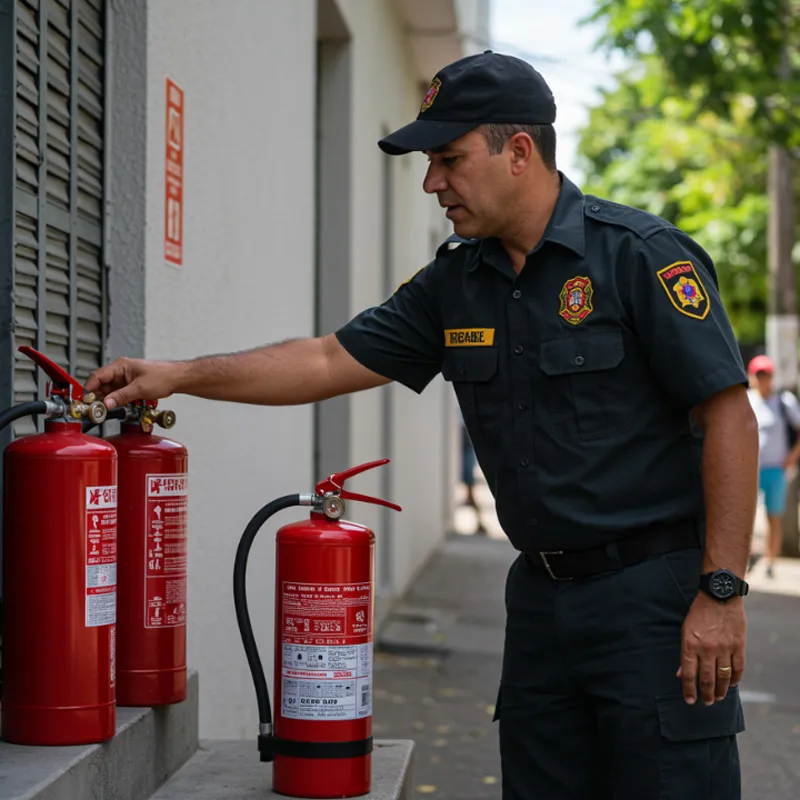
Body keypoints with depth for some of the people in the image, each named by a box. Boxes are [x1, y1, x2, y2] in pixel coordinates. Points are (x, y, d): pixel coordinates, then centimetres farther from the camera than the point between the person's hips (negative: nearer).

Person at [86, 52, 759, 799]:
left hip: (653, 595, -7)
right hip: (542, 594, 7)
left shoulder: (641, 255, -12)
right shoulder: (455, 282, 9)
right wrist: (177, 375, 7)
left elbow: (728, 415, -14)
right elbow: (335, 358, 12)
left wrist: (721, 592, -18)